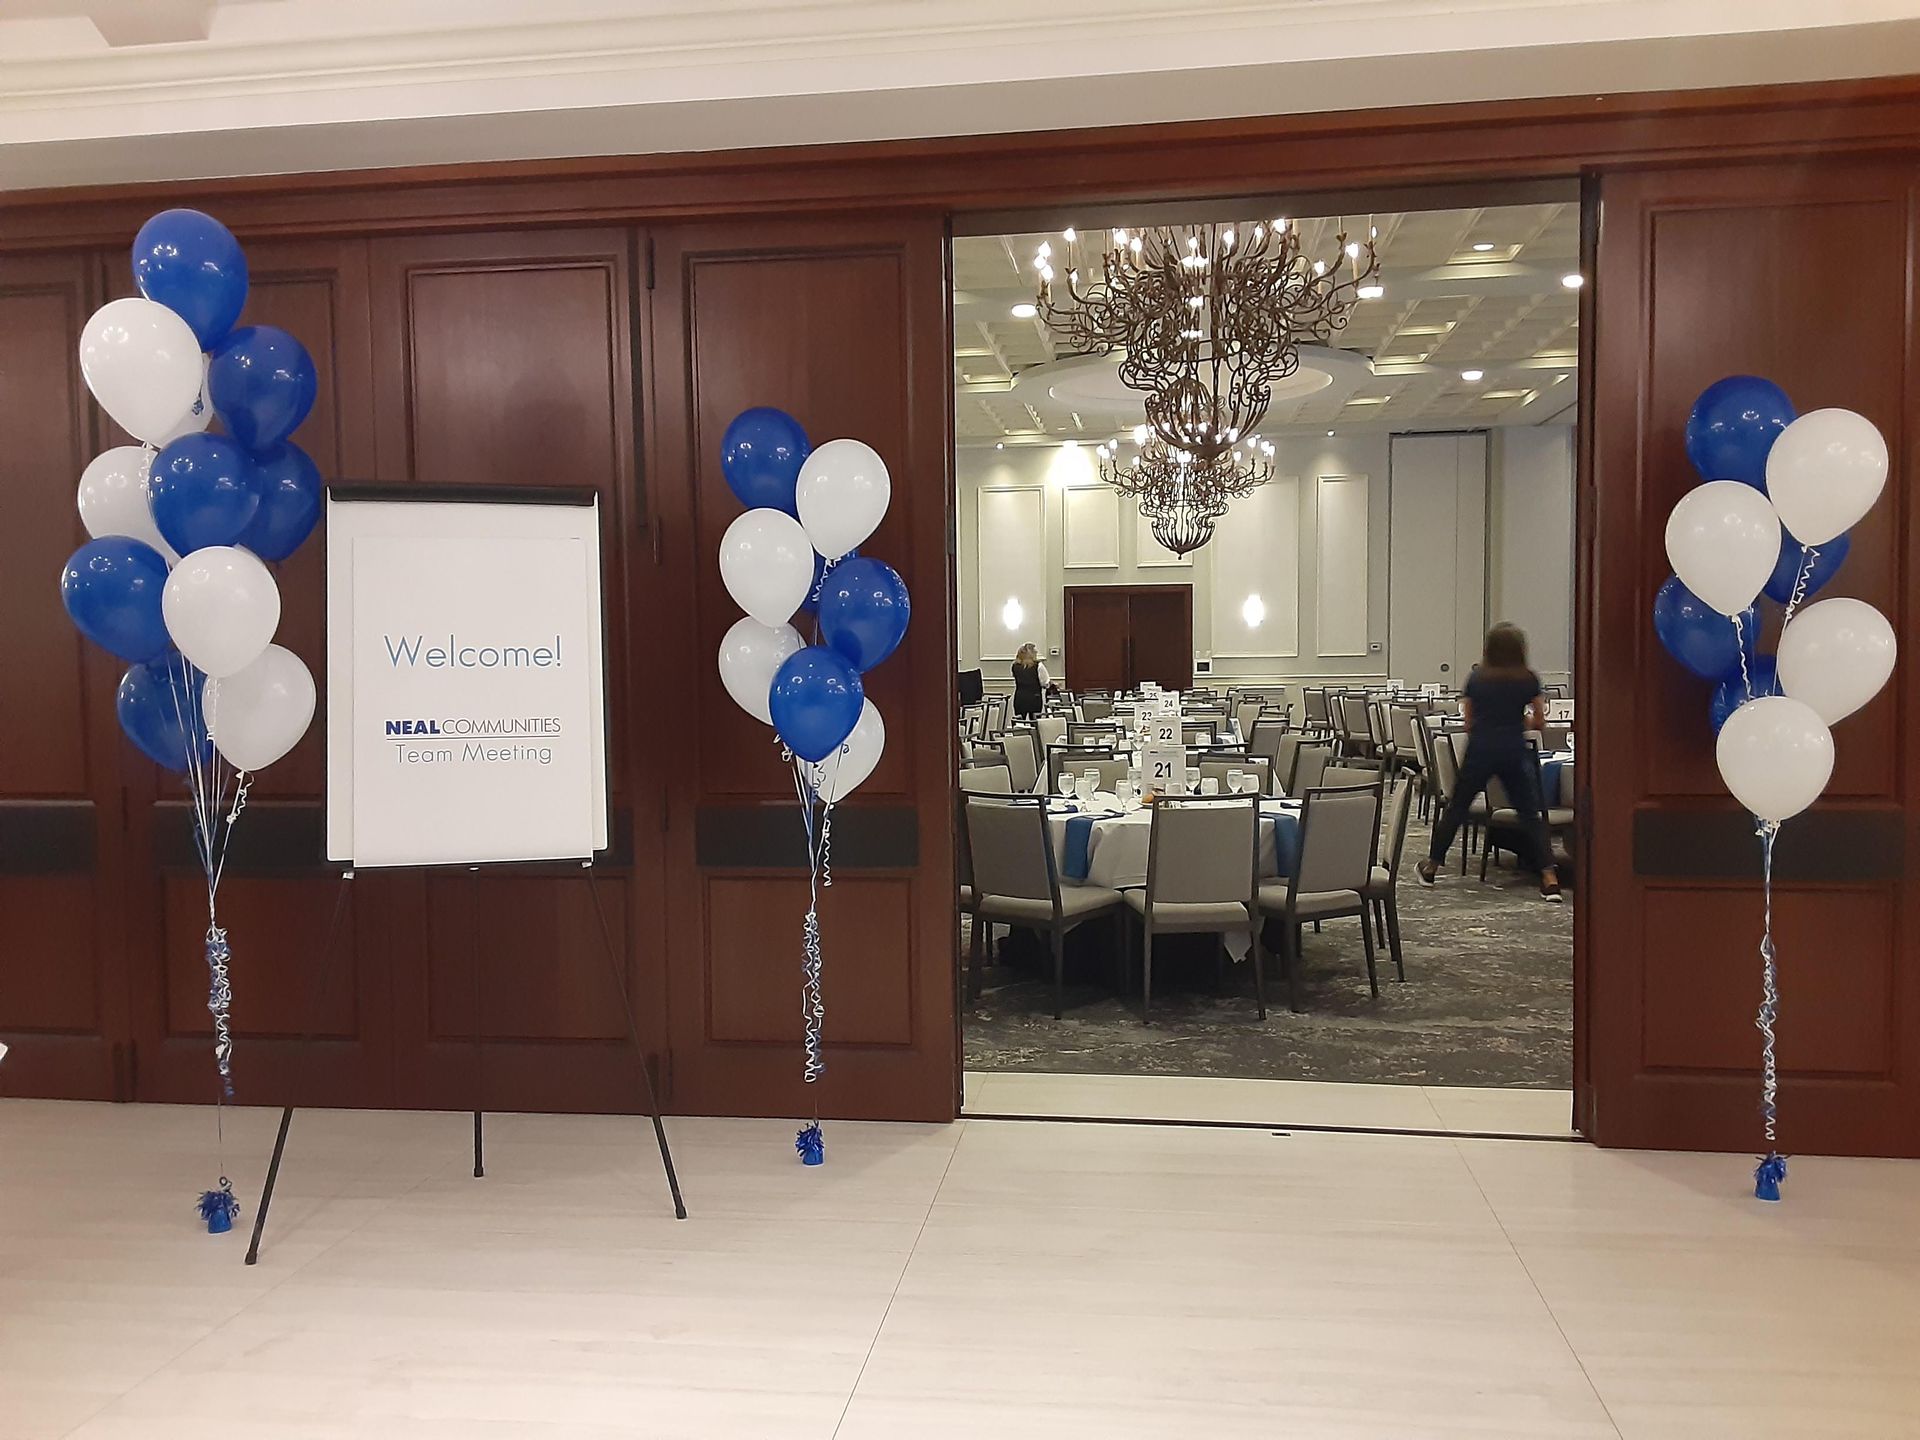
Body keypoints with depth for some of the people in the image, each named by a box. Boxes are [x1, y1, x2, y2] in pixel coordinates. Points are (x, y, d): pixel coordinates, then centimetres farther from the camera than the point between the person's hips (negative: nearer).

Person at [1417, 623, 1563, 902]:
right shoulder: (1528, 679, 3)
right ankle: (1549, 879, -5)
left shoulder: (1476, 677, 6)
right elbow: (1539, 721, 10)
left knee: (1456, 808, 13)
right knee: (1531, 815, 3)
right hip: (1514, 751, -1)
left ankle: (1431, 867, 23)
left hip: (1480, 750, 1)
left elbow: (1468, 721, 9)